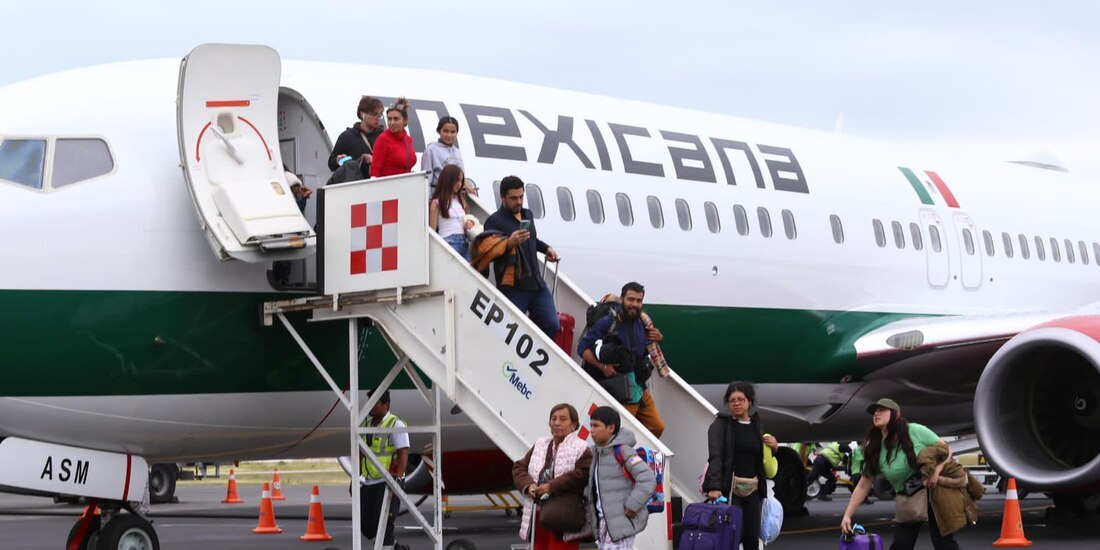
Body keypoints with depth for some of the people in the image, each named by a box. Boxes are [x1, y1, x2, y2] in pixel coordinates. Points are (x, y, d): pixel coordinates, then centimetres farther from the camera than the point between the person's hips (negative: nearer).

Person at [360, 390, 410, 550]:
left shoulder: (396, 424, -8)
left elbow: (403, 453, -15)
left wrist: (398, 479, -25)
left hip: (387, 483, -8)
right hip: (368, 483, 8)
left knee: (384, 523, -11)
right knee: (366, 526, 8)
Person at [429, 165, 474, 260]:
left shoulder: (461, 200, 18)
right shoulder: (437, 203, 1)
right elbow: (432, 230, -1)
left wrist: (468, 224, 5)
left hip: (464, 242, 6)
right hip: (448, 242, -6)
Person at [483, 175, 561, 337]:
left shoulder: (528, 215, 17)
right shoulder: (494, 221, -8)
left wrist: (546, 248, 17)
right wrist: (509, 243, -29)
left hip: (537, 283, 7)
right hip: (512, 288, -7)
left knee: (552, 326, 2)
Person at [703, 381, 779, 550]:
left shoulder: (756, 425, 13)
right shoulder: (721, 424, -2)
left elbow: (763, 459, 23)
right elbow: (715, 456, -14)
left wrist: (774, 447, 1)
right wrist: (714, 487, -27)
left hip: (752, 488, 5)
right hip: (729, 487, -5)